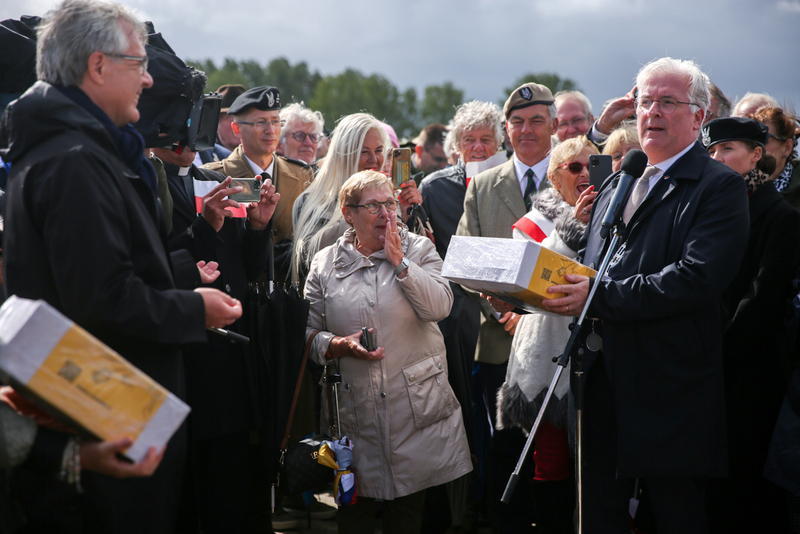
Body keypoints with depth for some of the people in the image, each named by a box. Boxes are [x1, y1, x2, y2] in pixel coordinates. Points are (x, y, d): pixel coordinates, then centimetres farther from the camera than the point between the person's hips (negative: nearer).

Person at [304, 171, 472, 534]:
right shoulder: (324, 264, 6)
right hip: (355, 406, 1)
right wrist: (338, 346, -14)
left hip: (415, 404, 0)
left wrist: (399, 260, -13)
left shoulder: (418, 249, 4)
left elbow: (439, 306, -12)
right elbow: (310, 332, 6)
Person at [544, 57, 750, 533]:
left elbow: (697, 279, -22)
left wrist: (599, 297, -22)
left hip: (669, 386, -7)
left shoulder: (720, 187, -8)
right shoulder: (617, 184, 17)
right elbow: (589, 267, 20)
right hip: (603, 380, 7)